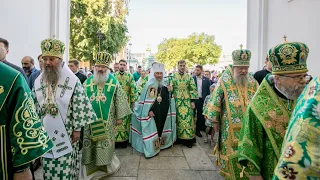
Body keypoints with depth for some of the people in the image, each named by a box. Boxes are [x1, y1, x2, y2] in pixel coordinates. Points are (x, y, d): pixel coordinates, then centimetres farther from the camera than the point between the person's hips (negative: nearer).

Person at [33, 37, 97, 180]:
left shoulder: (72, 81, -11)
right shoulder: (38, 82, 4)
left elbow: (79, 106, -12)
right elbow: (34, 107, 10)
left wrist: (77, 129, -12)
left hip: (66, 133, -4)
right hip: (46, 133, 4)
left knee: (66, 167, 5)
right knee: (49, 167, 16)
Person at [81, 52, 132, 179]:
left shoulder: (114, 82, -4)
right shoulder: (87, 83, 3)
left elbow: (119, 101, -2)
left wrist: (119, 117, -3)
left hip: (107, 121, -2)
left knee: (106, 144, 9)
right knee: (90, 146, 10)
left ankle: (105, 166, 33)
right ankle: (90, 170, 30)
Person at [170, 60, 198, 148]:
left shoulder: (189, 77, 5)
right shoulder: (173, 77, 2)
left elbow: (193, 89, 3)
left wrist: (192, 101, -3)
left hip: (187, 102, 1)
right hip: (177, 102, 0)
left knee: (188, 119, 1)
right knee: (179, 120, 6)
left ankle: (188, 139, 12)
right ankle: (179, 138, 19)